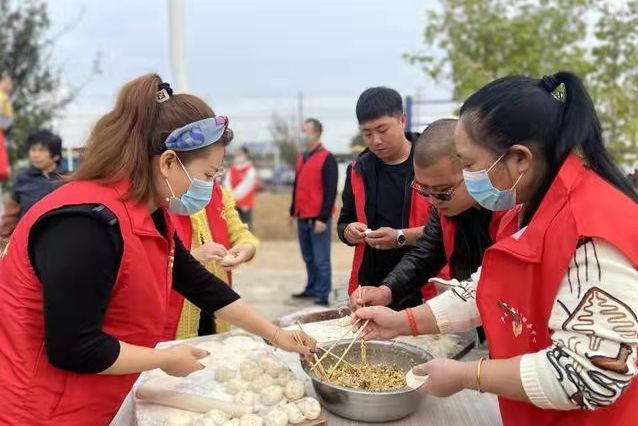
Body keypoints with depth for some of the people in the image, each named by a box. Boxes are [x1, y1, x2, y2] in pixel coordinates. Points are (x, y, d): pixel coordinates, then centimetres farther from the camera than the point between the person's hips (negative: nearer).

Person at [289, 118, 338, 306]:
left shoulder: (327, 159, -8)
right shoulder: (301, 157, 16)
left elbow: (330, 191, -12)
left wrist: (323, 218, -16)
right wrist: (293, 211, 18)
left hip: (317, 218, -7)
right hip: (302, 217, 7)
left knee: (321, 260, -3)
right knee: (308, 258, 15)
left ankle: (322, 295, 3)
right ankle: (312, 289, 26)